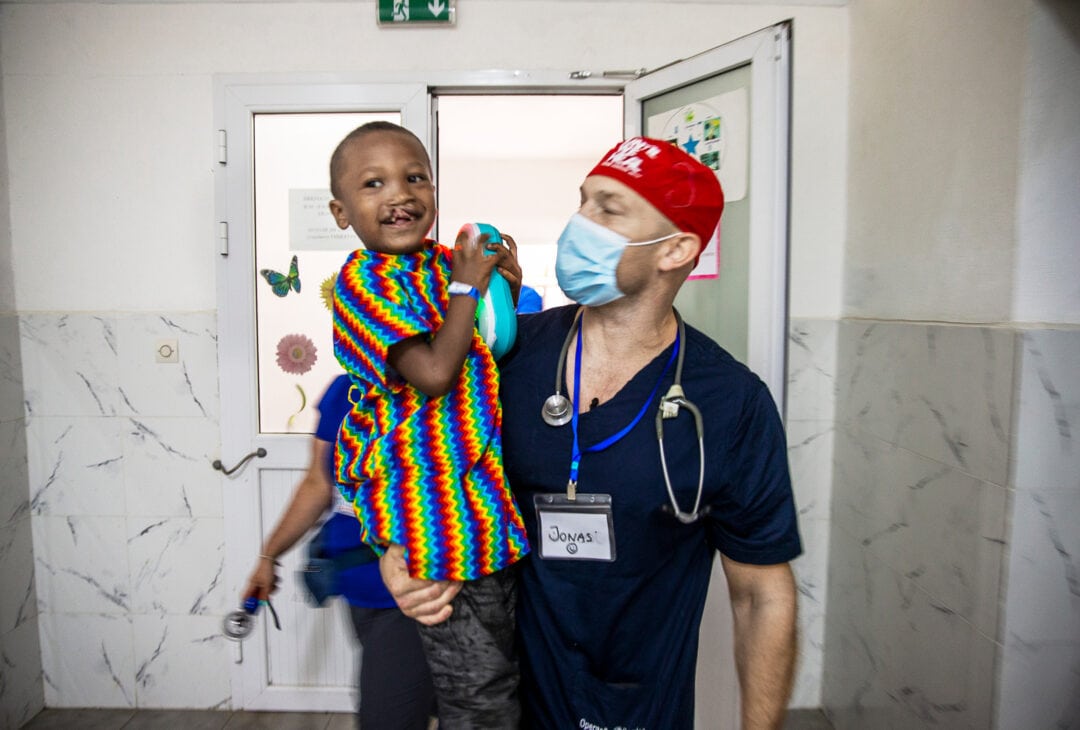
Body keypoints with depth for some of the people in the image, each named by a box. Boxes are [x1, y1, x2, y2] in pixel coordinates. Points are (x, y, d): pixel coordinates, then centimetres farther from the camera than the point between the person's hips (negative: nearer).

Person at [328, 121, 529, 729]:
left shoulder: (446, 263, 7)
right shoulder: (362, 280, -13)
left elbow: (494, 353, 18)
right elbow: (434, 373, -26)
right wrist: (467, 286, -15)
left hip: (493, 492, 8)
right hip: (442, 519, -7)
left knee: (514, 664, 24)